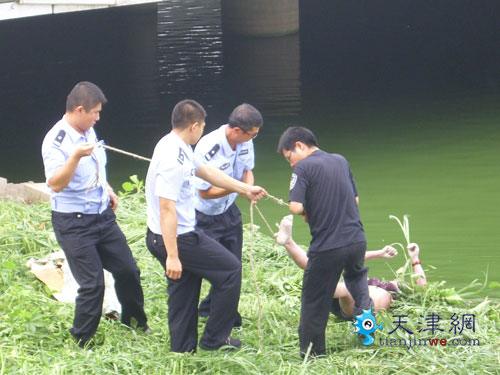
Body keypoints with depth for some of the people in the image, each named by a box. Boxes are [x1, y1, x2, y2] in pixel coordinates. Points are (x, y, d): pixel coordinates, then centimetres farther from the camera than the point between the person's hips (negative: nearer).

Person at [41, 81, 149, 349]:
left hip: (103, 216, 8)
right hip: (74, 223, -8)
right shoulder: (56, 141, -19)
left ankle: (136, 324, 34)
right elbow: (56, 184, -30)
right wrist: (75, 157, -42)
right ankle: (82, 344, 7)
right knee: (92, 284, -8)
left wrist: (108, 190, 13)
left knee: (127, 270, 12)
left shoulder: (89, 132, 9)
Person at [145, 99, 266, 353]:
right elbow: (167, 209, -27)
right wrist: (172, 256, -27)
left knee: (184, 293, 18)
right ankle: (215, 337, 10)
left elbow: (206, 172, 23)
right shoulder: (172, 159, -25)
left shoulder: (178, 148, 8)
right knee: (230, 269, 3)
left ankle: (183, 350, 25)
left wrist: (245, 189, 30)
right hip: (177, 237, -10)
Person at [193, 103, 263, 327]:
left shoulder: (245, 141, -9)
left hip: (229, 211, 7)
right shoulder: (208, 149, -31)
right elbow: (205, 192, -24)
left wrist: (250, 188, -16)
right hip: (203, 217, -7)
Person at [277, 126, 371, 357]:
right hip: (357, 240, 6)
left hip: (327, 247, -6)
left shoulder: (303, 167, -10)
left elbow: (295, 207, -19)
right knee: (355, 274, 36)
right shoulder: (340, 161, 11)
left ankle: (311, 352, 16)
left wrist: (308, 212, 1)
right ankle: (364, 305, 11)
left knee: (314, 301, 9)